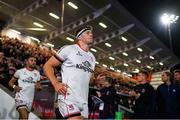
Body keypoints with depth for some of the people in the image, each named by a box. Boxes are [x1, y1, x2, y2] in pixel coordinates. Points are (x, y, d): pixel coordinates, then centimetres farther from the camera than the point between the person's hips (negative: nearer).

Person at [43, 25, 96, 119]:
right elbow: (47, 66, -2)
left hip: (84, 100, 7)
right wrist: (56, 83, -14)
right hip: (69, 97, -7)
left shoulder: (92, 57, 19)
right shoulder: (69, 49, -2)